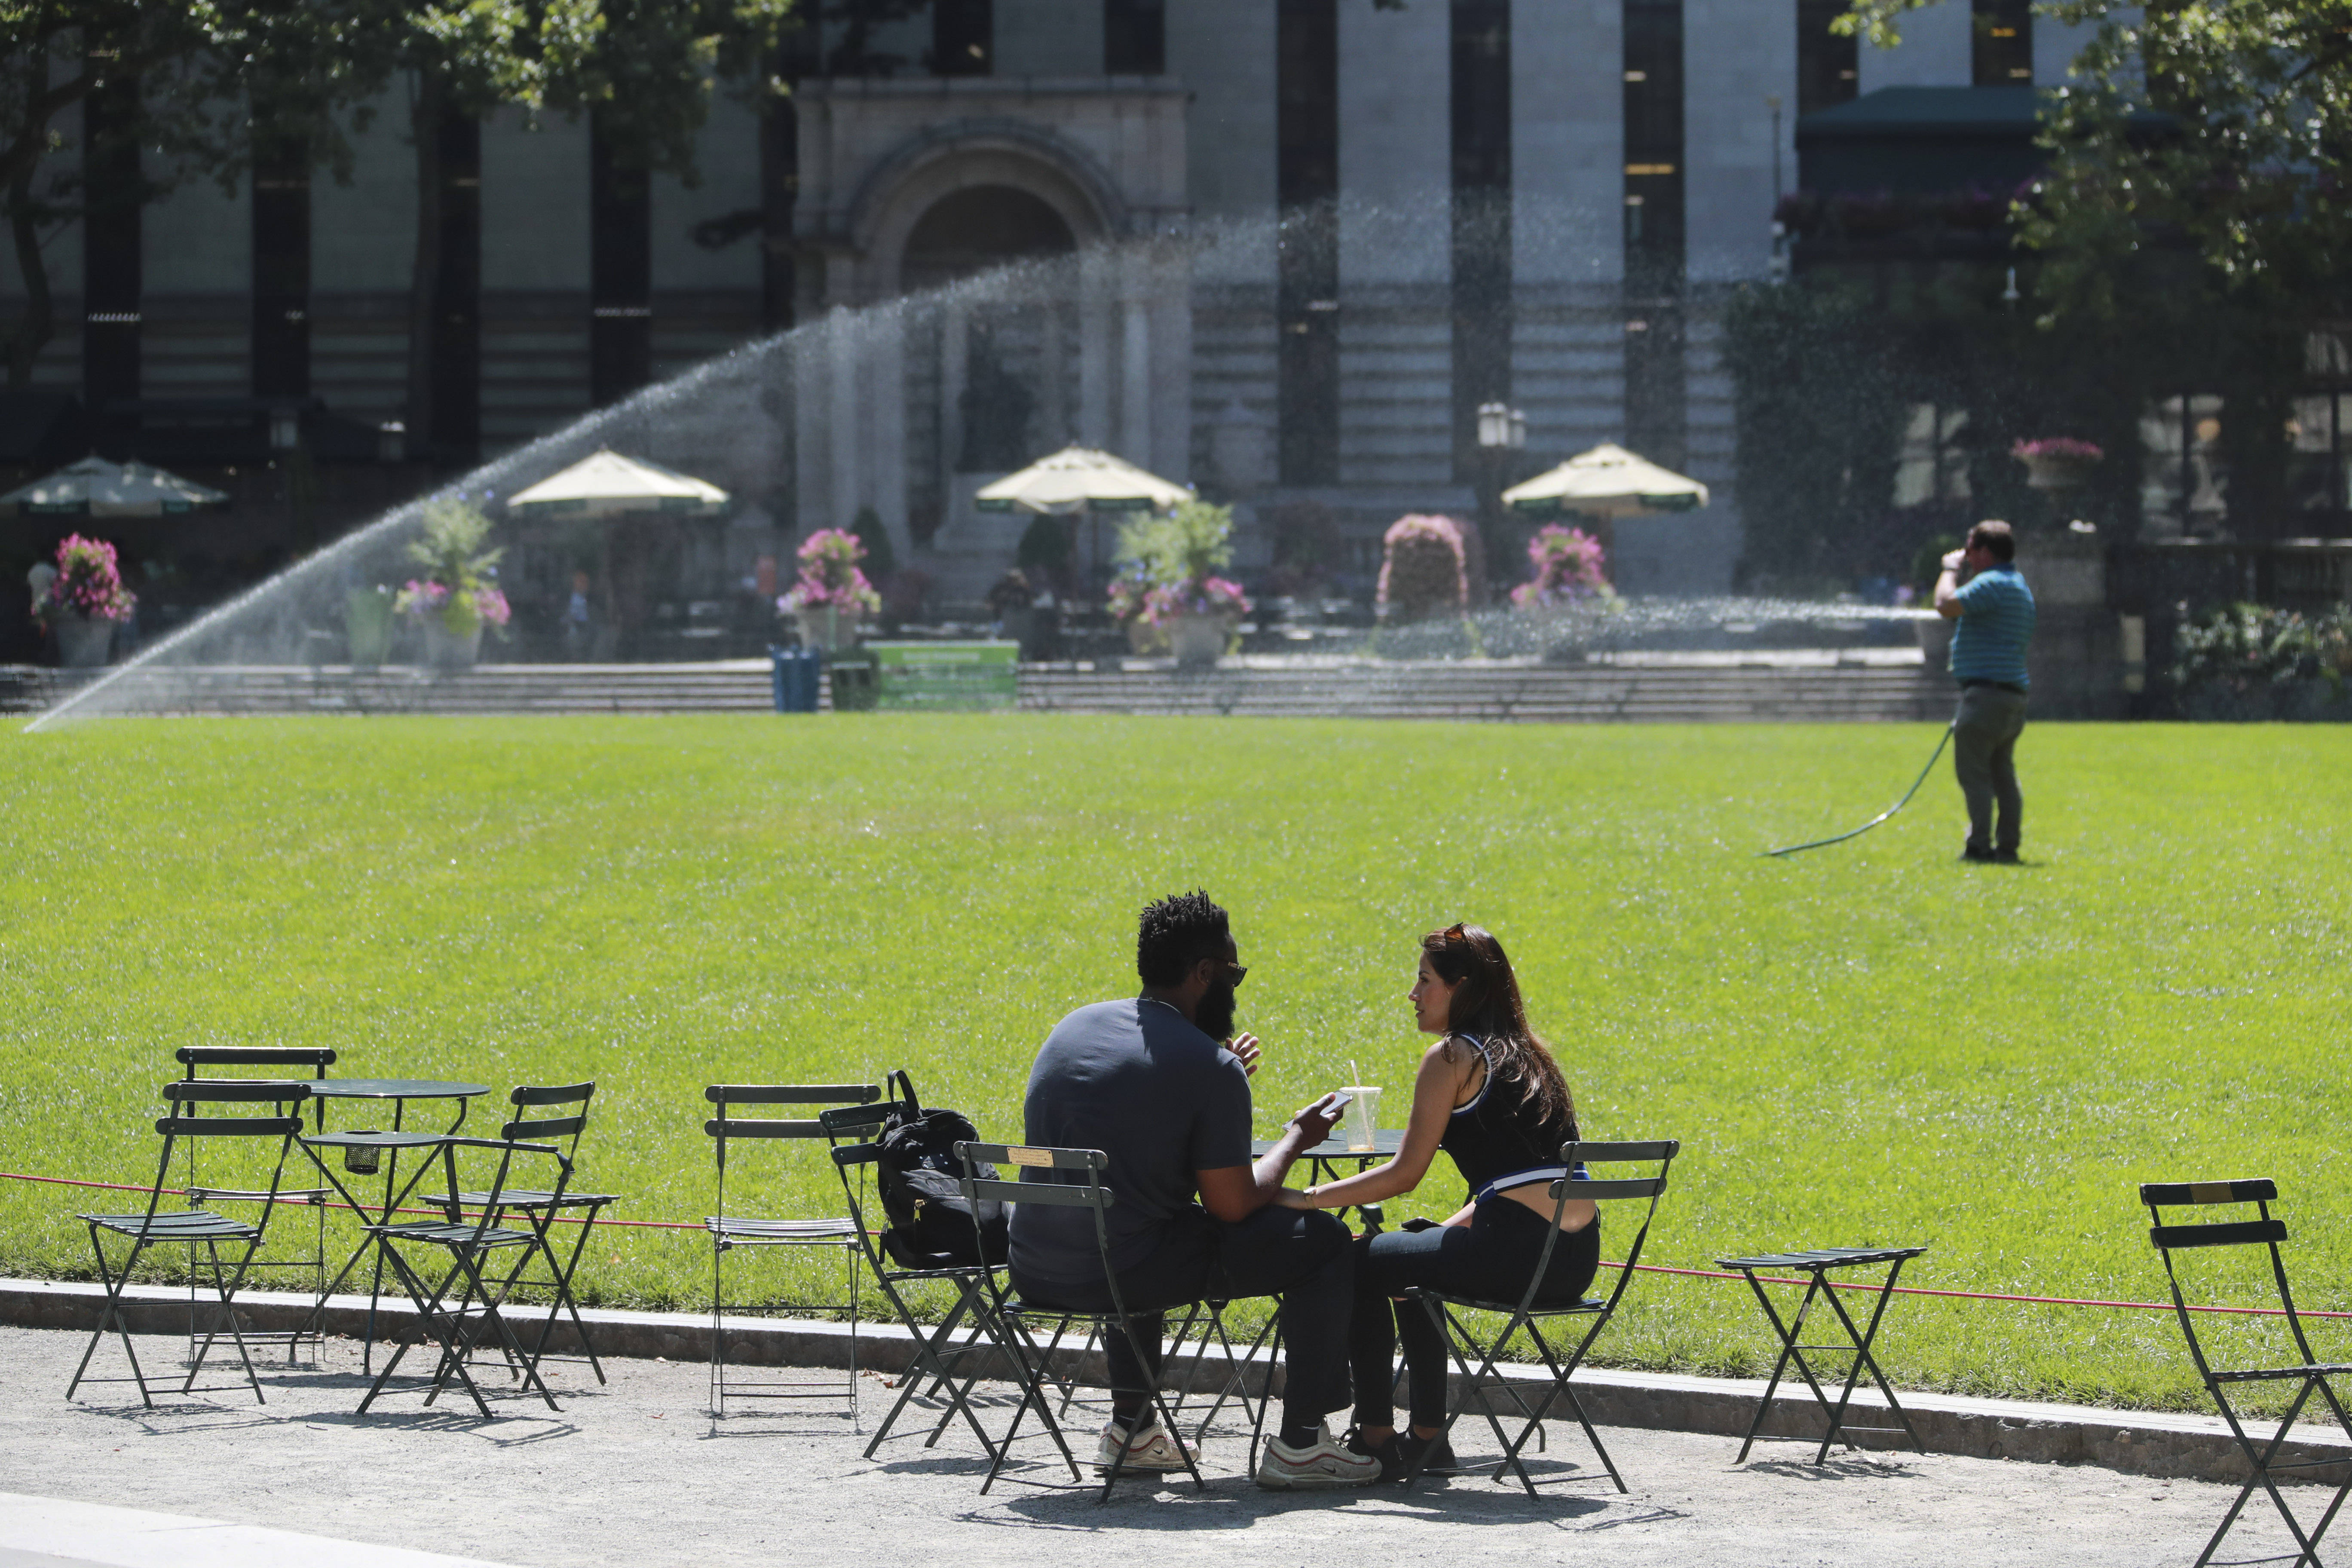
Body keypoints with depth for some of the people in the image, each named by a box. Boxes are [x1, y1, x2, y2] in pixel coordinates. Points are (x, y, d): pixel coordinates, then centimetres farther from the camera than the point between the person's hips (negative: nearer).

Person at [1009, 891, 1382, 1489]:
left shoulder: (1074, 1028, 10)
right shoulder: (1210, 1068, -12)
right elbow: (1232, 1205, -10)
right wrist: (1296, 1139, 7)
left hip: (1033, 1271, 8)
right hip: (1121, 1274, -7)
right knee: (1323, 1242, 5)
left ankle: (1130, 1427, 39)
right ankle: (1300, 1444, 9)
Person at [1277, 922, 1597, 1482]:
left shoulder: (1452, 1058, -4)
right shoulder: (1526, 1055, 20)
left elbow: (1405, 1173, -6)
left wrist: (1308, 1199, -1)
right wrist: (1455, 1228, 25)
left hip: (1518, 1254, -9)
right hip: (1576, 1255, 9)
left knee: (1363, 1262, 11)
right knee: (1414, 1246, 32)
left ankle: (1376, 1439, 13)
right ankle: (1428, 1437, 34)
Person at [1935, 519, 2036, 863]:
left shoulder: (1992, 584, -13)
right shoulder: (2020, 587, 20)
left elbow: (1947, 605, -21)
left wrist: (1951, 570, -5)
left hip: (1985, 691, -10)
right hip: (2013, 694, 10)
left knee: (1972, 771, -8)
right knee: (2002, 773, 11)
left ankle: (1979, 845, -12)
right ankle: (2007, 845, 10)